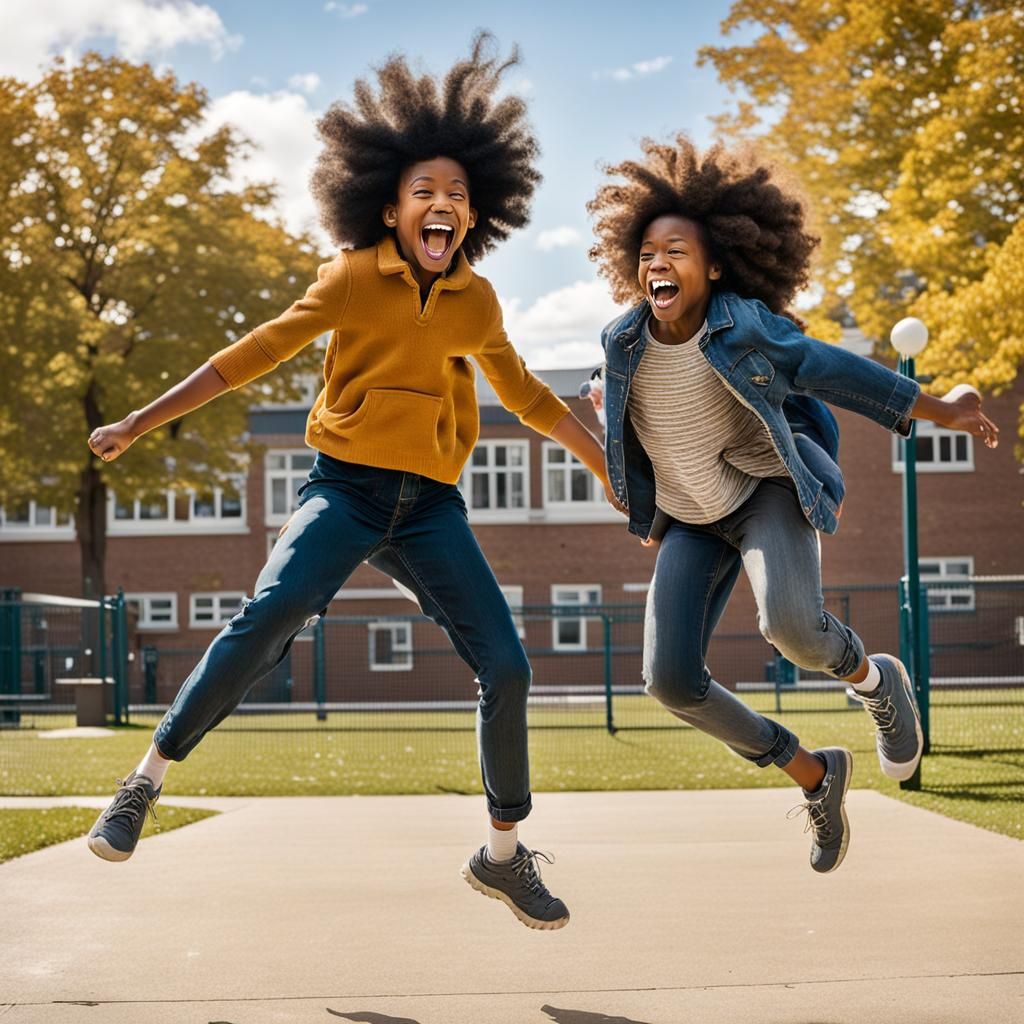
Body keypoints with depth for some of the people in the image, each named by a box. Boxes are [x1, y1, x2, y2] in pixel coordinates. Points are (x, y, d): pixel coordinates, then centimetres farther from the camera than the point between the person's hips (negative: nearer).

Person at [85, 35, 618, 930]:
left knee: (505, 666, -5)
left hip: (430, 504, 4)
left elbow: (523, 393, 23)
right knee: (269, 616, -29)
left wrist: (607, 463, 23)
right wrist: (141, 422, -2)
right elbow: (256, 354, 0)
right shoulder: (353, 279, -2)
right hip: (347, 486, -3)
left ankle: (503, 854, 14)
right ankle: (148, 779, -15)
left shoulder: (477, 301, 8)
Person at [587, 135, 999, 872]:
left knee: (790, 624, -34)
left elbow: (827, 370, -4)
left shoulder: (746, 326, -18)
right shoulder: (624, 344, -8)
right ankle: (812, 773, 12)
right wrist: (648, 518, 20)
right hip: (693, 521, 4)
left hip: (768, 490, -4)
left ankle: (873, 679, 4)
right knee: (671, 681, -9)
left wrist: (935, 410, 4)